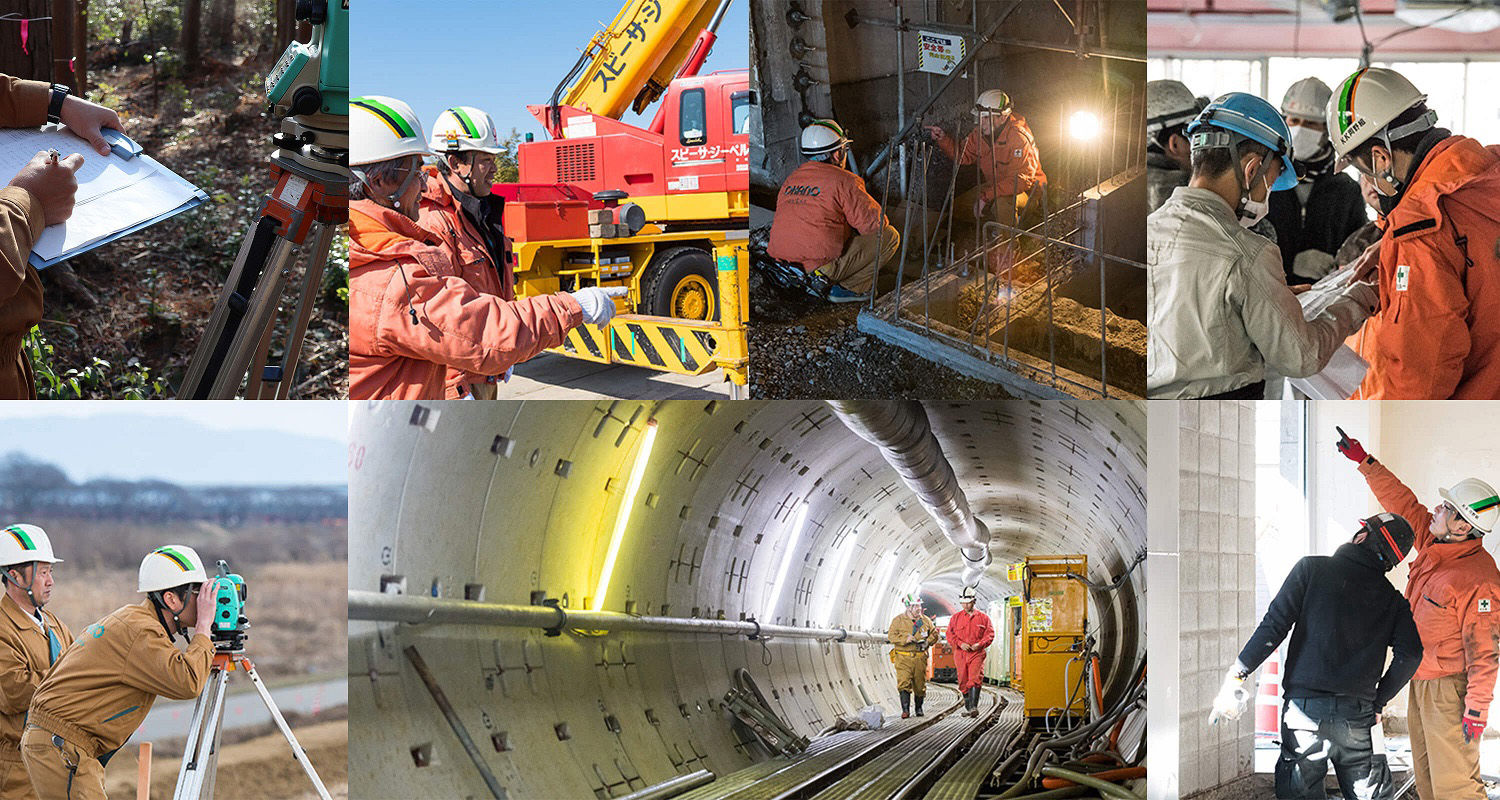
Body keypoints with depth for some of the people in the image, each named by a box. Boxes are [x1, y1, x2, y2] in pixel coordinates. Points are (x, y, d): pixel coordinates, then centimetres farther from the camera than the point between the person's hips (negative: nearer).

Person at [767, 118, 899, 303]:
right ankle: (849, 288, -2)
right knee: (890, 236, 5)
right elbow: (875, 223, -6)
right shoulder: (844, 180, -8)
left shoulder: (790, 180, 14)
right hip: (821, 266, -8)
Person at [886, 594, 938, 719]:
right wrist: (905, 639, -20)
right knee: (904, 683, -14)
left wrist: (929, 641, -5)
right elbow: (892, 636, -5)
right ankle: (905, 709, -15)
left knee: (920, 684, 8)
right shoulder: (898, 620, 0)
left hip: (920, 658, 3)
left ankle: (918, 708, 26)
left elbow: (934, 634, 16)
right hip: (903, 658, -3)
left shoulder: (926, 620, 9)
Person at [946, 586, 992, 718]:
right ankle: (967, 707, 16)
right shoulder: (956, 618, 11)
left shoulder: (983, 617, 7)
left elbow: (990, 634, 5)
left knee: (975, 679, -16)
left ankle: (973, 707, -23)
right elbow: (950, 634, 7)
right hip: (960, 654, 2)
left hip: (977, 653, -2)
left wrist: (979, 644, -11)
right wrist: (960, 644, -9)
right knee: (963, 682, 4)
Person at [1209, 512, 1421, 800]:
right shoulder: (1392, 599, 11)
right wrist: (1378, 703, 11)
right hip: (1357, 717, 2)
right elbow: (1410, 653, -1)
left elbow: (1274, 625, -6)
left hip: (1304, 710, -2)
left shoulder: (1312, 568, 3)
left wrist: (1236, 676, -4)